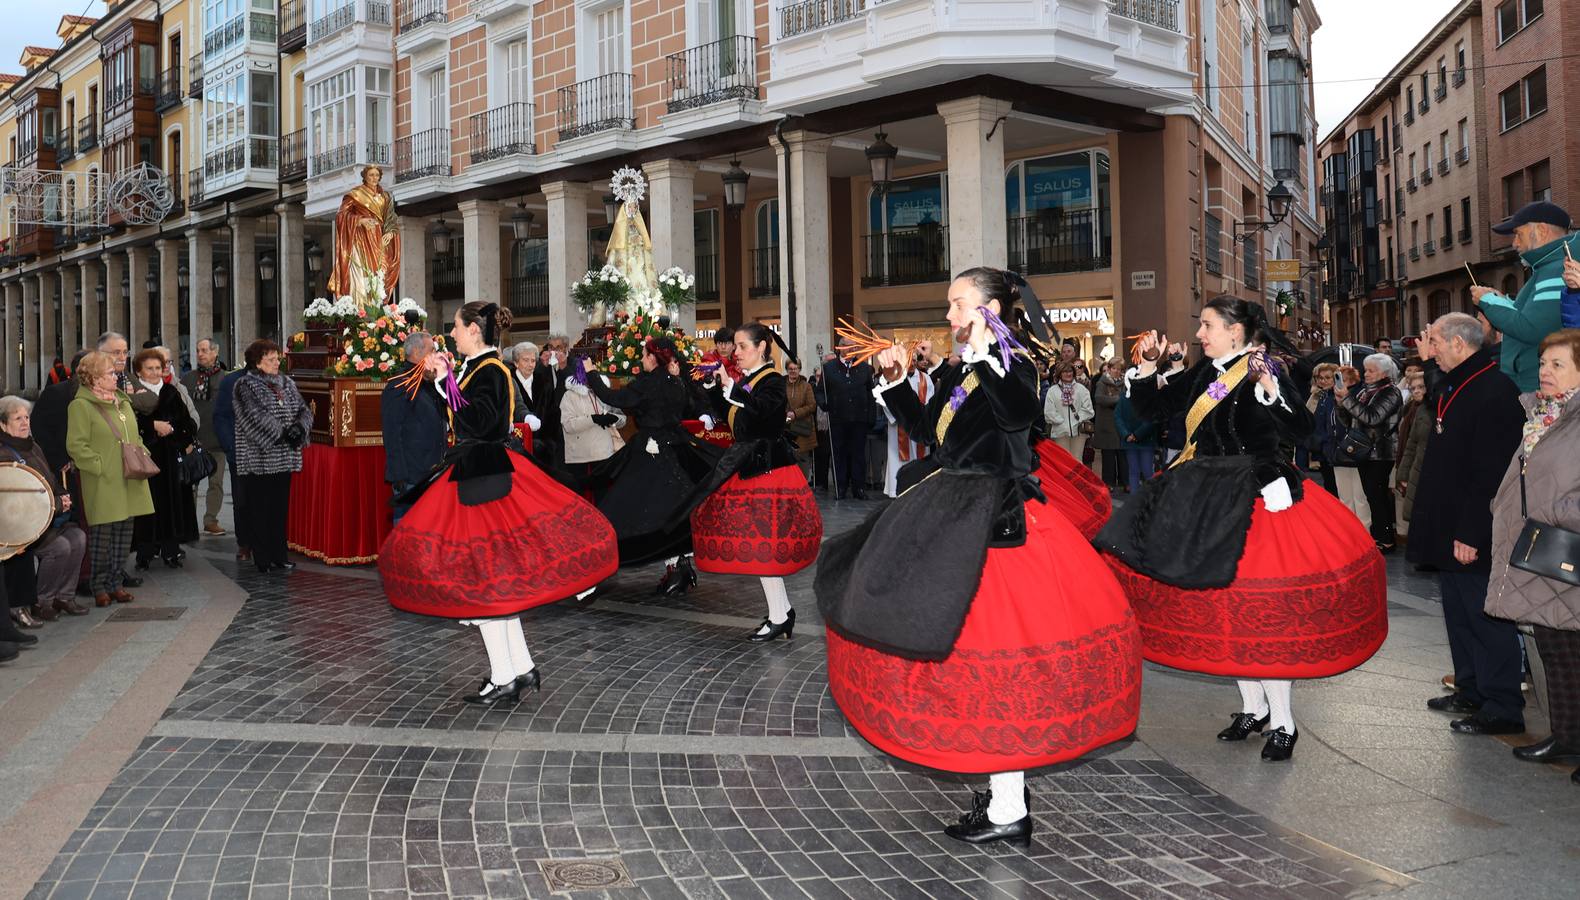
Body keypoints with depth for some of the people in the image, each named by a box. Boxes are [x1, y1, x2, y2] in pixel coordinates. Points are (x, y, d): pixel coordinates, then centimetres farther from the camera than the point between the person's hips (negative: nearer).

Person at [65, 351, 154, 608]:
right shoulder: (81, 405, -8)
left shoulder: (122, 402, 17)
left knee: (124, 531, 9)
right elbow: (76, 445, -14)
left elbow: (136, 436, 26)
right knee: (101, 533, -3)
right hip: (103, 485, -7)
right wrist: (100, 467, -17)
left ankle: (116, 583, 18)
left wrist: (143, 454, 9)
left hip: (128, 481, 7)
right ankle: (99, 586, 9)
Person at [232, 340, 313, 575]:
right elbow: (256, 416, -16)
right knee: (260, 511, -1)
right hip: (258, 460, -5)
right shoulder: (245, 385, -3)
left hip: (284, 459, 5)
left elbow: (304, 409, 9)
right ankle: (263, 559, 3)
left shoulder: (286, 384, 14)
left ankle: (279, 556, 15)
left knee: (280, 509, 9)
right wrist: (283, 433, -21)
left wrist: (299, 426, -12)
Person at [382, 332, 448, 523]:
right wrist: (399, 479, -18)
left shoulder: (429, 385, 16)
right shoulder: (398, 386, -10)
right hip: (411, 479, -8)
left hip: (433, 474, 8)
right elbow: (392, 435, -14)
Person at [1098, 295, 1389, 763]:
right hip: (1209, 500, 7)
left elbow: (1299, 429, -21)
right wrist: (1148, 365, 0)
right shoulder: (1203, 373, 8)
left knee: (1263, 607, -5)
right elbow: (1152, 405, 13)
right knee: (1226, 606, 13)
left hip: (1256, 499, -7)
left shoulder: (1266, 371, -10)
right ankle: (1253, 707, 29)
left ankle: (1282, 721, 9)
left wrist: (1268, 388, -32)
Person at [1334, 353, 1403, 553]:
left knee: (1377, 495, -7)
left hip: (1380, 454, -7)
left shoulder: (1391, 393, -7)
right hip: (1364, 453, 7)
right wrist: (1341, 403, -2)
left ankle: (1385, 540, 0)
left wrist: (1347, 398, -17)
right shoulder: (1364, 392, 14)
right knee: (1372, 495, 10)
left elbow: (1372, 417, -21)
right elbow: (1348, 423, 15)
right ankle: (1377, 535, 17)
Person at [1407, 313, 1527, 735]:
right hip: (1451, 530, 10)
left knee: (1485, 617, -3)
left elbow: (1490, 473, -23)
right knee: (1459, 613, 18)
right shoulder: (1452, 386, 13)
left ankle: (1503, 709, 6)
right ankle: (1471, 691, 30)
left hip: (1475, 537, -10)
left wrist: (1470, 533, -24)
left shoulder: (1496, 391, -18)